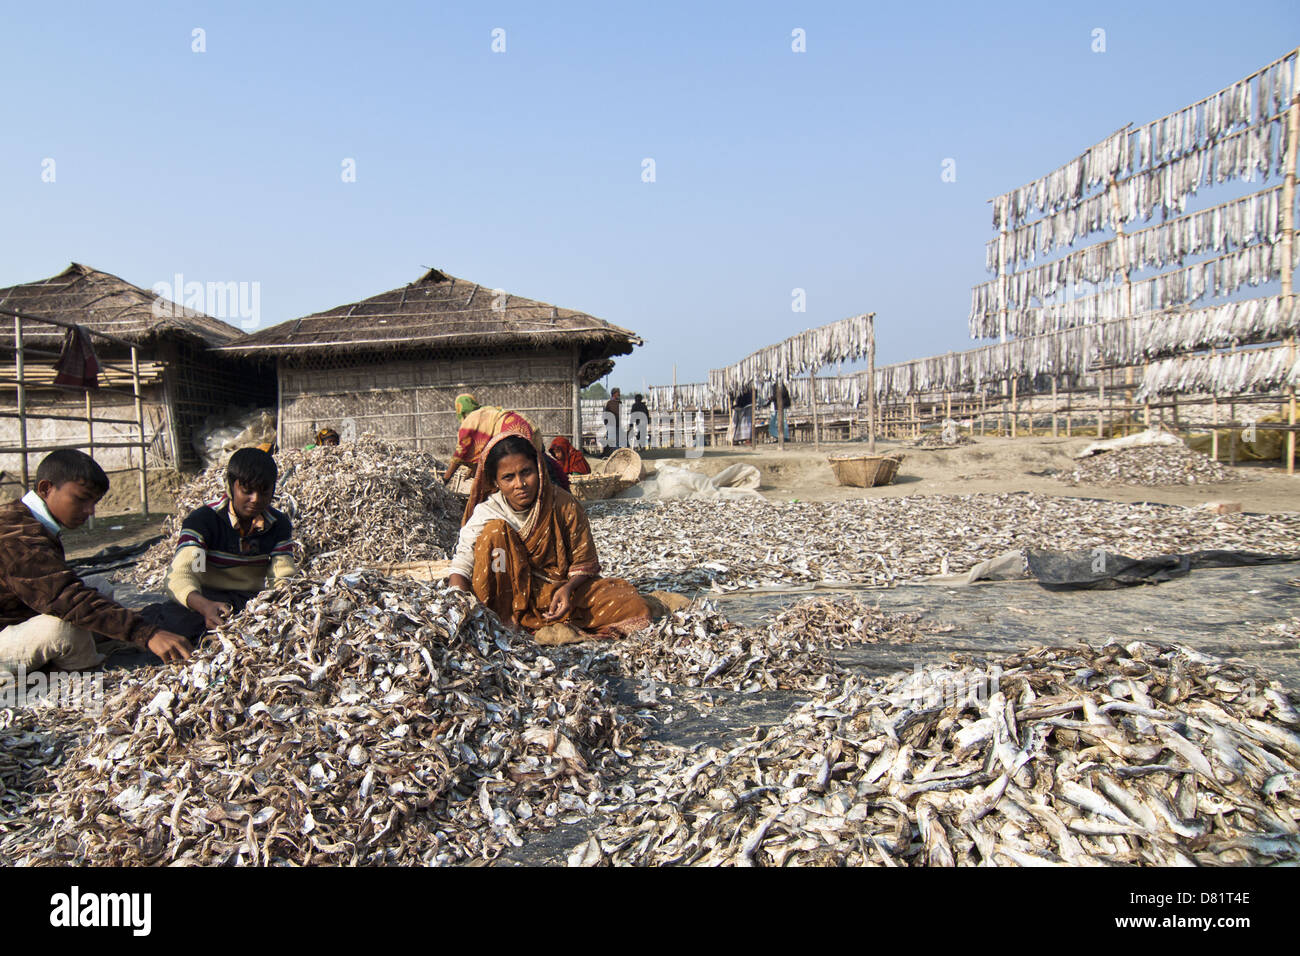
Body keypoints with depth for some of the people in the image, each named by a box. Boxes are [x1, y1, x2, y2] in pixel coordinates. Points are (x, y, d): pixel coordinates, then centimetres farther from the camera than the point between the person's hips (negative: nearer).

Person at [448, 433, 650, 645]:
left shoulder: (565, 506, -10)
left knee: (636, 608, -22)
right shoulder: (486, 512, -10)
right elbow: (461, 565, -13)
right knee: (495, 530, -24)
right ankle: (498, 622, -21)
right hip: (511, 592, 0)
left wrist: (567, 589, -24)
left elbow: (584, 564, -4)